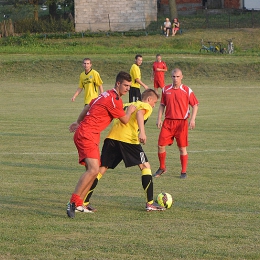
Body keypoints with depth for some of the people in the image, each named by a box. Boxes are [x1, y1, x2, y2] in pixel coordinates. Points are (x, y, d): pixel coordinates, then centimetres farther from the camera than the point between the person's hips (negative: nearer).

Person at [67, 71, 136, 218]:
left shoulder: (107, 95, 17)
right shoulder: (114, 100, -15)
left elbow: (88, 107, 29)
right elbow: (125, 120, -3)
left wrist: (78, 122, 42)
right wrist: (130, 110, 18)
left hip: (83, 133, 11)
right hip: (87, 135, -11)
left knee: (92, 171, 11)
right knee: (93, 170, -23)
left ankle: (79, 204, 12)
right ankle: (73, 202, -26)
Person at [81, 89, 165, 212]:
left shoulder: (127, 105, 31)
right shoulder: (146, 106, 12)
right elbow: (139, 113, -12)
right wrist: (142, 132, -26)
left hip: (112, 137, 6)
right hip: (128, 139, -6)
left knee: (101, 169, 9)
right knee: (145, 167, 7)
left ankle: (84, 202, 3)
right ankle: (150, 203, 3)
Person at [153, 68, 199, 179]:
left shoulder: (187, 91, -1)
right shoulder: (165, 90, 8)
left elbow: (195, 105, 3)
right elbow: (162, 105, 15)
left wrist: (192, 119, -9)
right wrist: (159, 119, 5)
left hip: (182, 122, -3)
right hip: (168, 122, 3)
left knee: (182, 148, -1)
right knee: (161, 145, -1)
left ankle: (184, 172, 9)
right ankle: (162, 168, 19)